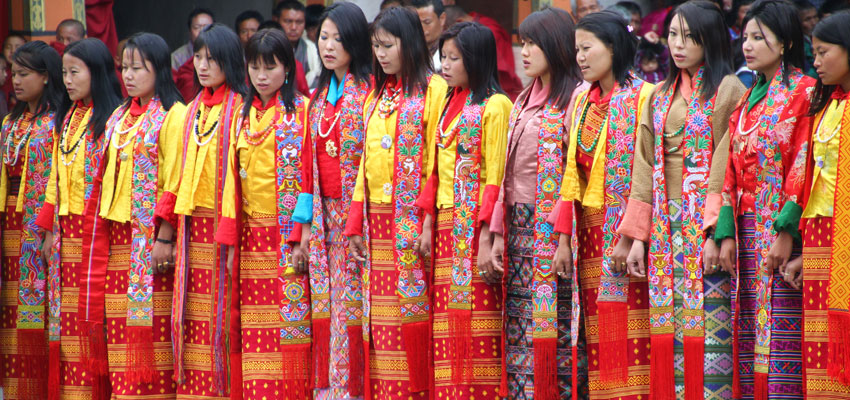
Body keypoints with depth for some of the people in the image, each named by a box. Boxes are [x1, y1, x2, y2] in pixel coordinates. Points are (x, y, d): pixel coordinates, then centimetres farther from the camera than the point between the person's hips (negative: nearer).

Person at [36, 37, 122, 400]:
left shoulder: (113, 118, -8)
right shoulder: (68, 120, 16)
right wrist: (50, 229, 13)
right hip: (68, 232, 7)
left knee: (97, 313, -5)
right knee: (70, 315, 6)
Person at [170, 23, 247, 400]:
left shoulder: (239, 109, -5)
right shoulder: (192, 111, 15)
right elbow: (179, 172, 16)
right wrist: (173, 227, 9)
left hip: (225, 222, -6)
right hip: (193, 224, 6)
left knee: (223, 313, -4)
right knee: (193, 316, 4)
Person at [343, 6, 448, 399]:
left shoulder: (433, 90, -4)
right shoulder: (376, 94, 16)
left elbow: (437, 160, -9)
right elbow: (366, 161, 16)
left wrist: (431, 222, -16)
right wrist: (356, 222, 10)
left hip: (413, 219, -6)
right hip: (377, 220, 6)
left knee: (413, 308, -5)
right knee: (380, 316, 4)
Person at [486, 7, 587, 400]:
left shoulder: (575, 98, -8)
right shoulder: (523, 102, 17)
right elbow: (508, 172, 15)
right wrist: (498, 232, 8)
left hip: (554, 230, -7)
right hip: (520, 228, 7)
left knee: (554, 329, -6)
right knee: (519, 337, 5)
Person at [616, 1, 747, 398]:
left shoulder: (728, 91, -3)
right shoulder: (661, 95, 15)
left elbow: (726, 164, -11)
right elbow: (646, 169, 12)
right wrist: (636, 235, 6)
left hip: (707, 225, -6)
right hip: (665, 227, 6)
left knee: (707, 323, -8)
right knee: (667, 326, 4)